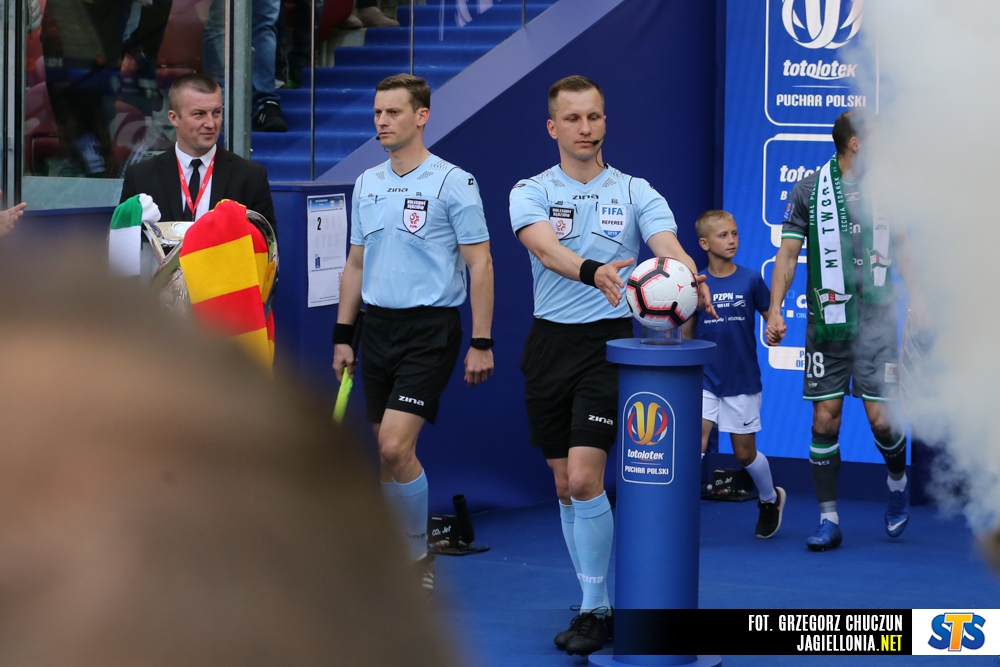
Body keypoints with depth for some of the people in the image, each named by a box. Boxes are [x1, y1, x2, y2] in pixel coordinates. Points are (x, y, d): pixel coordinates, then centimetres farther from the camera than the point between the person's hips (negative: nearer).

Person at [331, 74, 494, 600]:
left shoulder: (453, 183, -7)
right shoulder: (367, 184, 11)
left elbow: (480, 265, -8)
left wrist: (481, 343, -12)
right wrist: (342, 334, 14)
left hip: (429, 328, -6)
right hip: (377, 327, 6)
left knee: (395, 447, -16)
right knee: (387, 452, 7)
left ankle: (419, 558, -1)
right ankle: (402, 555, 19)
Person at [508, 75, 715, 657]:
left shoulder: (637, 193, 2)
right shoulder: (531, 193, 1)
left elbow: (669, 246, -15)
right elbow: (546, 247, -20)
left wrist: (689, 281, -40)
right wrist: (593, 272, -41)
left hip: (610, 343, -3)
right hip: (551, 343, 3)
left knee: (584, 478, -15)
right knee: (566, 487, 9)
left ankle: (596, 612, -5)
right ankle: (598, 603, 23)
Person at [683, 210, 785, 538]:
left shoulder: (750, 280, -5)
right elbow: (686, 333, 6)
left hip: (743, 381, 0)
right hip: (705, 379, 0)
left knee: (745, 453, 11)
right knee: (695, 443, -16)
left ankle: (770, 499, 38)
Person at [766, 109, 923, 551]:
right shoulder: (810, 189, -1)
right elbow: (788, 252, 1)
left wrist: (915, 298, 14)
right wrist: (775, 310, -8)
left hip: (876, 320, 1)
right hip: (827, 321, -1)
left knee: (882, 418, -5)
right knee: (825, 419, -2)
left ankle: (898, 482, 27)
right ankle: (828, 520, 7)